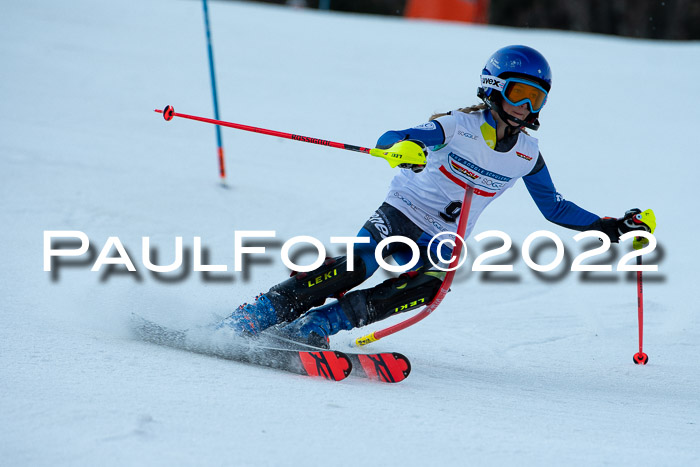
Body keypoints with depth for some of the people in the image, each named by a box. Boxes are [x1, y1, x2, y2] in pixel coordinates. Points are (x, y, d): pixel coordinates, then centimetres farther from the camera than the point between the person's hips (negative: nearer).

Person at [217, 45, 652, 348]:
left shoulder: (527, 154, 7)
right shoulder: (461, 125, -9)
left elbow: (555, 208, 19)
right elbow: (388, 141, -19)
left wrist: (610, 226, 11)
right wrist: (404, 149, -44)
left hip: (442, 244, 4)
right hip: (400, 215, -4)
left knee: (429, 288, -28)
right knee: (355, 267, -29)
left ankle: (311, 326, -26)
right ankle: (250, 317, -23)